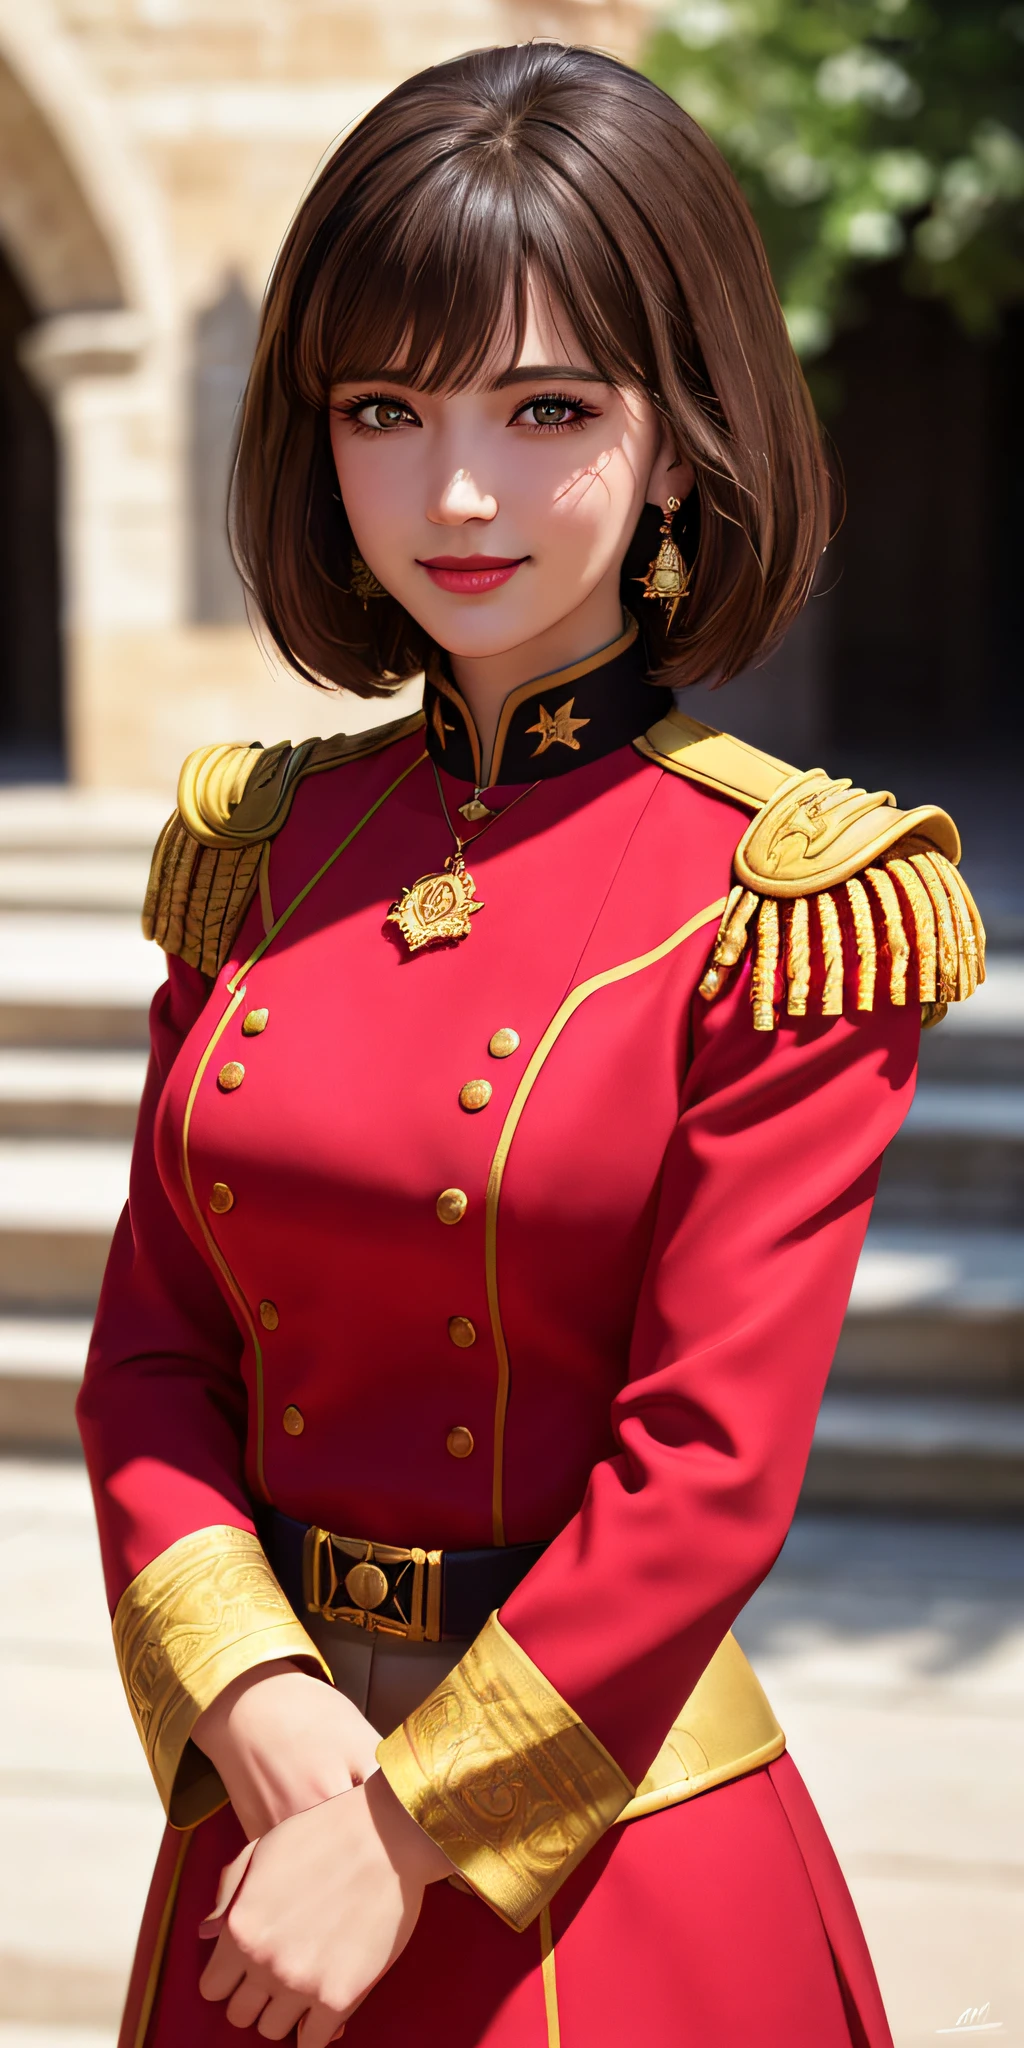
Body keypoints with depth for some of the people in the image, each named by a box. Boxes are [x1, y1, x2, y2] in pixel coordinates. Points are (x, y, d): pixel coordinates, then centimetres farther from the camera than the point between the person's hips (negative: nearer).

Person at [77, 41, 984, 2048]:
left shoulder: (789, 903, -13)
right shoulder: (260, 844, 2)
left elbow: (709, 1465, -16)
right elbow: (151, 1352, 2)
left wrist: (407, 1835, -15)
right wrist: (261, 1709, -12)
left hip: (595, 1834, -4)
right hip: (265, 1803, 4)